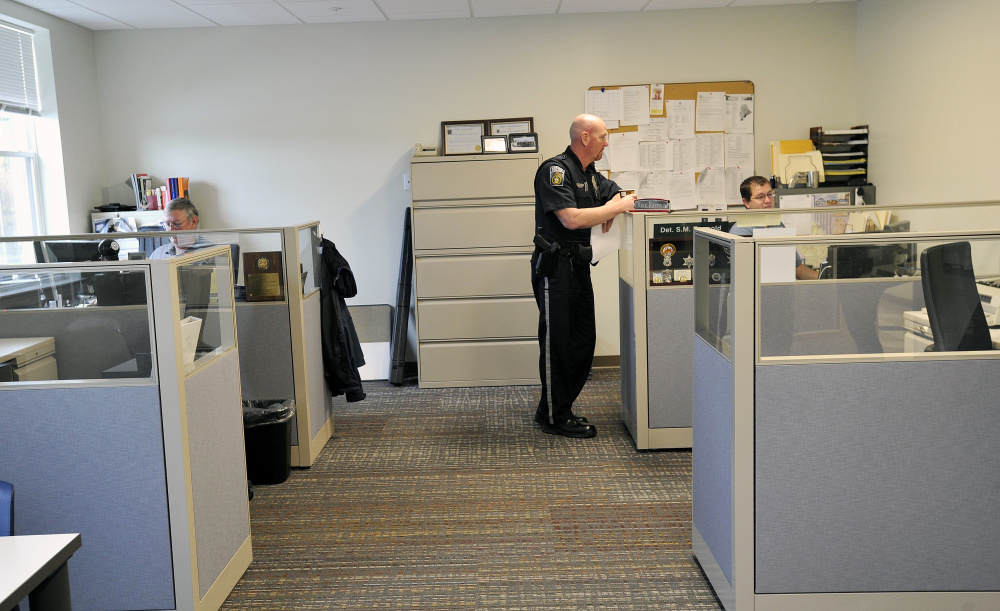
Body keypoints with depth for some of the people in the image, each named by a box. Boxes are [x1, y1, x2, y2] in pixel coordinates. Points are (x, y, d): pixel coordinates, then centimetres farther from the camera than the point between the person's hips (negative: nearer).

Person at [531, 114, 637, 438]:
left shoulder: (590, 173, 15)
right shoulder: (555, 170, -14)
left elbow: (616, 192, 30)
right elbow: (571, 218, -25)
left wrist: (612, 209, 6)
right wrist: (616, 208, -15)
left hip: (579, 265, 10)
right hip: (555, 267, -9)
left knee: (584, 341, 11)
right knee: (557, 342, -3)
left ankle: (557, 408, 23)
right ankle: (554, 417, 8)